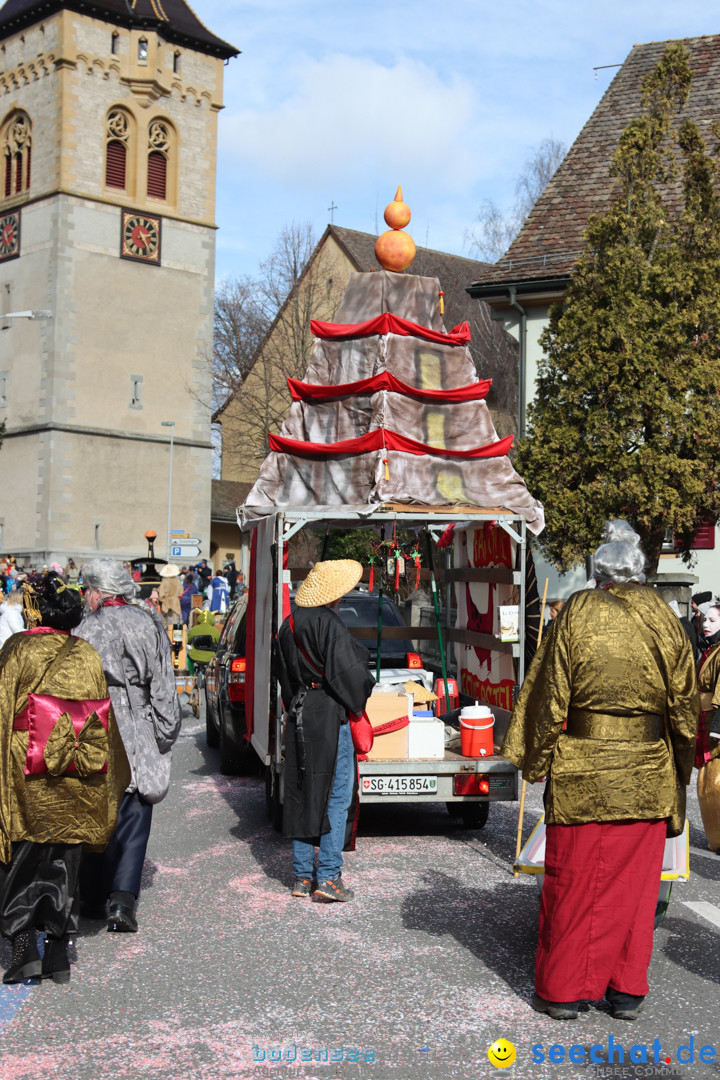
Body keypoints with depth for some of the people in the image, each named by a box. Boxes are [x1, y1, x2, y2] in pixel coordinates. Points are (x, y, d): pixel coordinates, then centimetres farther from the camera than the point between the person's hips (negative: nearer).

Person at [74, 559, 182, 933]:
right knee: (132, 822, 6)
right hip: (138, 741, 1)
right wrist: (165, 733, 9)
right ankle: (122, 899, -6)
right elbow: (163, 687, 3)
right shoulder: (149, 625, 2)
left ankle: (93, 899, 20)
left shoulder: (86, 631, -7)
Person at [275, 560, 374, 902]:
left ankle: (302, 876, 15)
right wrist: (363, 689, 3)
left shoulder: (288, 626, 10)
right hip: (329, 717, -8)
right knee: (336, 795, 0)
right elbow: (346, 673, -16)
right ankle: (328, 876, -1)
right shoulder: (329, 624, -16)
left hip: (299, 715, 8)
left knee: (301, 795, 11)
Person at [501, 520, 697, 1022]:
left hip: (581, 773, -2)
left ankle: (562, 990, 16)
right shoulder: (663, 617, 0)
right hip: (648, 775, 2)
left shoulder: (577, 613, -6)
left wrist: (536, 762, 4)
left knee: (573, 883, 8)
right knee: (635, 883, 13)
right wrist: (681, 771, 15)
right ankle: (628, 989, 20)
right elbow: (685, 703, 4)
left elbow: (550, 696, -6)